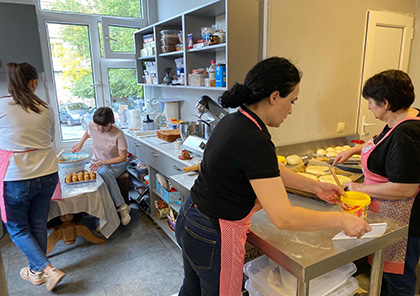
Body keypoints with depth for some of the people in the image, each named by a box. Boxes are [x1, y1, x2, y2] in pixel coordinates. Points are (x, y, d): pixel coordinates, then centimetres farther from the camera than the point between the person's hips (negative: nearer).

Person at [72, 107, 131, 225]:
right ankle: (122, 206, -26)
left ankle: (121, 207, -30)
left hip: (117, 163, -4)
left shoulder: (118, 134, -25)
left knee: (104, 172, -39)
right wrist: (80, 143, 4)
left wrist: (102, 162, -28)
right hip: (98, 162, 4)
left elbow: (123, 157, -20)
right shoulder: (92, 126, -11)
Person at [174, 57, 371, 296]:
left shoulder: (234, 121, 0)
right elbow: (284, 218, -29)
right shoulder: (255, 142, -29)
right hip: (214, 238, -8)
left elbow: (270, 171, 11)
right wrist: (340, 220, -16)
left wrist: (315, 186, 11)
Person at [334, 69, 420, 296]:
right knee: (383, 269, 25)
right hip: (388, 217, 10)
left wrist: (362, 188, -20)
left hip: (401, 223, -10)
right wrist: (355, 149, 19)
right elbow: (383, 143, 26)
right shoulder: (399, 121, 4)